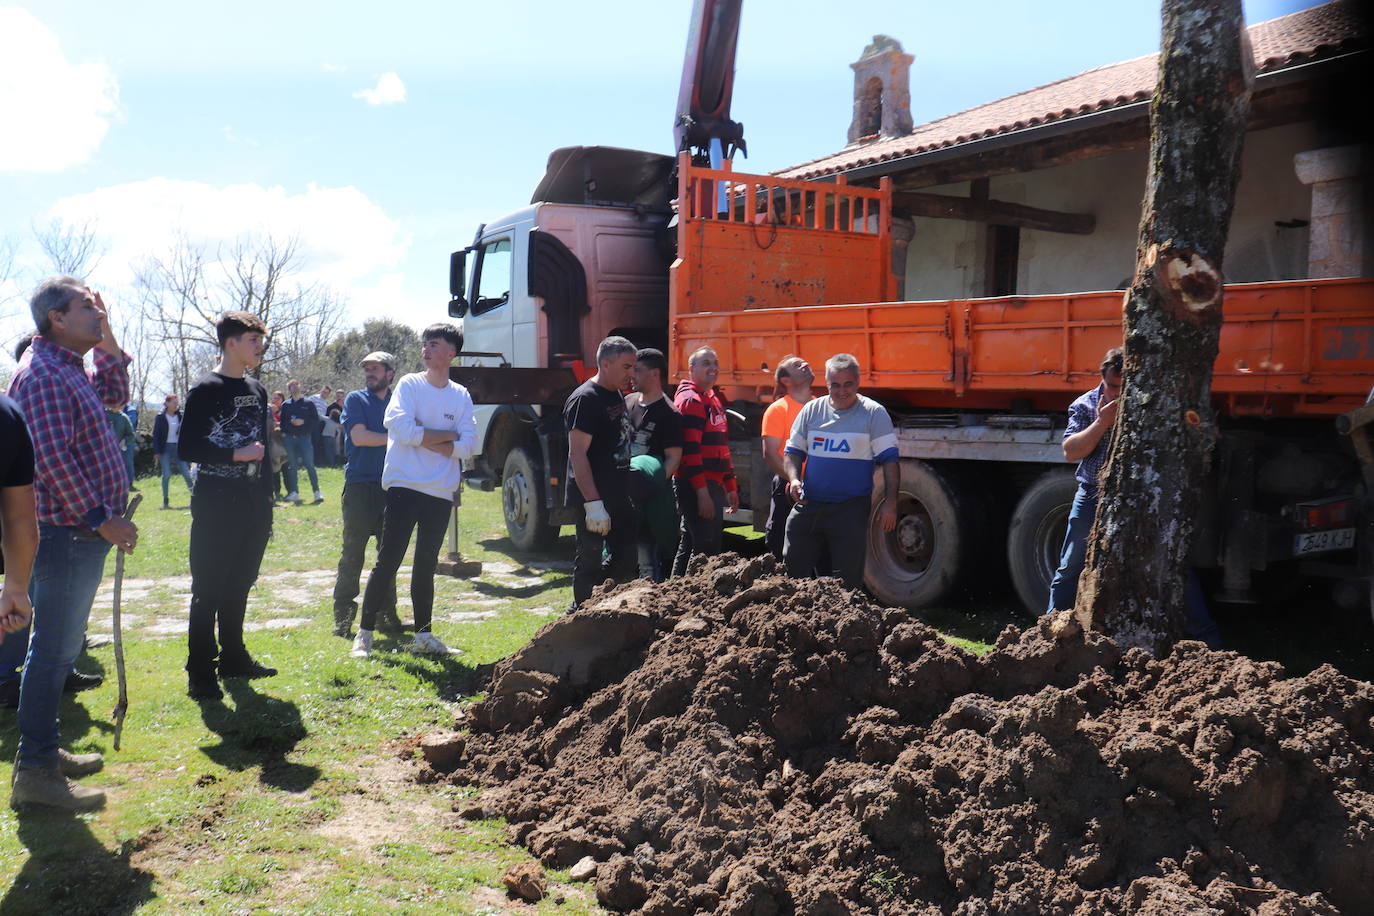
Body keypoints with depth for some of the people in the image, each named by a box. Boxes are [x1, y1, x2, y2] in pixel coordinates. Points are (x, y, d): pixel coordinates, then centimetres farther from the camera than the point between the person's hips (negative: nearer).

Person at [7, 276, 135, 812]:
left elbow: (116, 394, 29)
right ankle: (35, 772, 1)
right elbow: (54, 457, -24)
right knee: (53, 651, -6)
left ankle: (44, 751, 29)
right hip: (66, 532, -11)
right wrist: (102, 518, -21)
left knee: (61, 647, 17)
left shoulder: (70, 368, 15)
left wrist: (107, 337, 17)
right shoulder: (44, 373, -17)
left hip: (82, 531, 11)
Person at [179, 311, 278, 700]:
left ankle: (233, 657, 25)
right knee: (208, 589, -2)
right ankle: (200, 672, 4)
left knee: (239, 585, 14)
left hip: (252, 504, 7)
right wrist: (237, 454, -17)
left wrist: (266, 500, 15)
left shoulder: (257, 390, 14)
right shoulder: (206, 390, -8)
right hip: (216, 504, -7)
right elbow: (187, 449, -13)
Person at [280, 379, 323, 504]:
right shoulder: (286, 405, 12)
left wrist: (303, 422, -11)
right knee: (292, 466, 5)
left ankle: (317, 492, -4)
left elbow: (316, 420, 2)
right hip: (290, 438, 3)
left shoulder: (308, 403, 6)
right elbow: (282, 421, 17)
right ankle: (294, 493, 10)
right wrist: (283, 432, 3)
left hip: (305, 437, -3)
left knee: (310, 465, -7)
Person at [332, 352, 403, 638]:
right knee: (353, 552, -1)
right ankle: (343, 615, 5)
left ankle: (386, 613, 15)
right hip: (360, 485, -3)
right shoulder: (356, 399, 3)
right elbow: (359, 436, -9)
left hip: (391, 485, 3)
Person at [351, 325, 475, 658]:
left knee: (426, 565, 12)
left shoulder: (461, 396, 8)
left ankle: (423, 634, 21)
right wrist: (448, 435, -7)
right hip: (405, 485, -4)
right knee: (388, 560, -4)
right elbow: (402, 429, -16)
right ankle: (364, 634, 3)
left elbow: (468, 446, -3)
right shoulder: (409, 385, 0)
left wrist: (425, 439, -11)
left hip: (441, 492, 4)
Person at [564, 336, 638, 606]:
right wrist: (593, 504, -25)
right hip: (594, 501, -9)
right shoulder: (585, 399, -15)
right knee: (590, 562, -1)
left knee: (627, 558, 12)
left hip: (618, 497, 9)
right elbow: (577, 454, -21)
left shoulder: (616, 395, 14)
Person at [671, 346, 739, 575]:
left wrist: (731, 486, 23)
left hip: (712, 485, 10)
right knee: (707, 548, -12)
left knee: (688, 545, 15)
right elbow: (690, 451, -19)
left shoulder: (713, 400, 20)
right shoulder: (690, 400, -11)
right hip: (697, 487, -10)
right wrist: (702, 492, -23)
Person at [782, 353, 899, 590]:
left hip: (851, 508, -3)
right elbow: (793, 451, 14)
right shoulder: (811, 410, 8)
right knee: (792, 568, 7)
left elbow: (889, 459, -2)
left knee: (848, 577, 2)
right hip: (808, 505, 4)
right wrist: (794, 479, -6)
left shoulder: (874, 413, -1)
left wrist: (890, 503, -9)